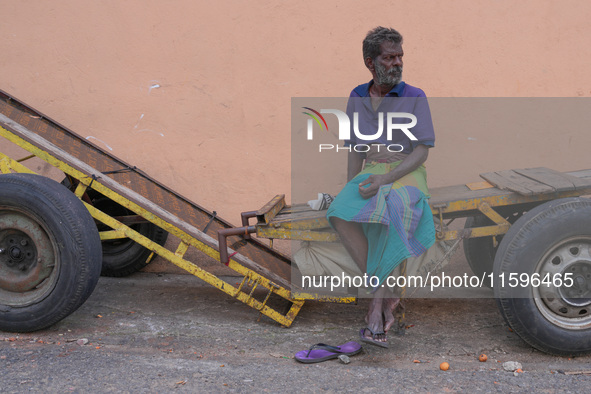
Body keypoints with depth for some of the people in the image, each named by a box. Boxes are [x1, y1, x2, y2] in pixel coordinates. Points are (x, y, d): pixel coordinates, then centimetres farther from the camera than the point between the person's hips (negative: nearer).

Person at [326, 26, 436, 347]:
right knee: (340, 214, -31)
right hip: (370, 175, 3)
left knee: (392, 212, -39)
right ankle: (386, 297, -25)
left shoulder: (415, 98, 1)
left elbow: (422, 152, -6)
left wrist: (385, 179, -19)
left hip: (407, 176, -3)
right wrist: (349, 191, 1)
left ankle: (377, 301, -29)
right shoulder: (357, 98, 13)